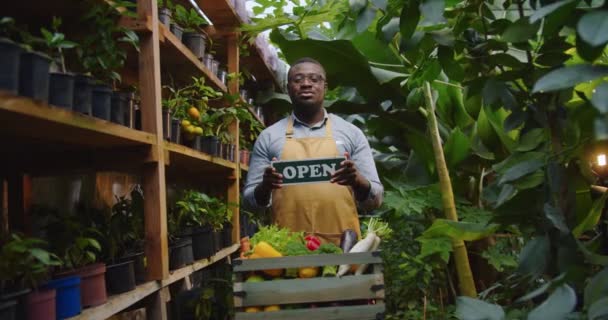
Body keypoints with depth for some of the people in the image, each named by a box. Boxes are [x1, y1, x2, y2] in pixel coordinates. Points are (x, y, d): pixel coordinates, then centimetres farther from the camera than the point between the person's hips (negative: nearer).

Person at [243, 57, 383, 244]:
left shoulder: (352, 133, 7)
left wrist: (357, 181, -14)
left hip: (342, 243, 0)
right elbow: (251, 199, 9)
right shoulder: (268, 136, 7)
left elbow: (374, 199, 6)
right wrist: (265, 187, -12)